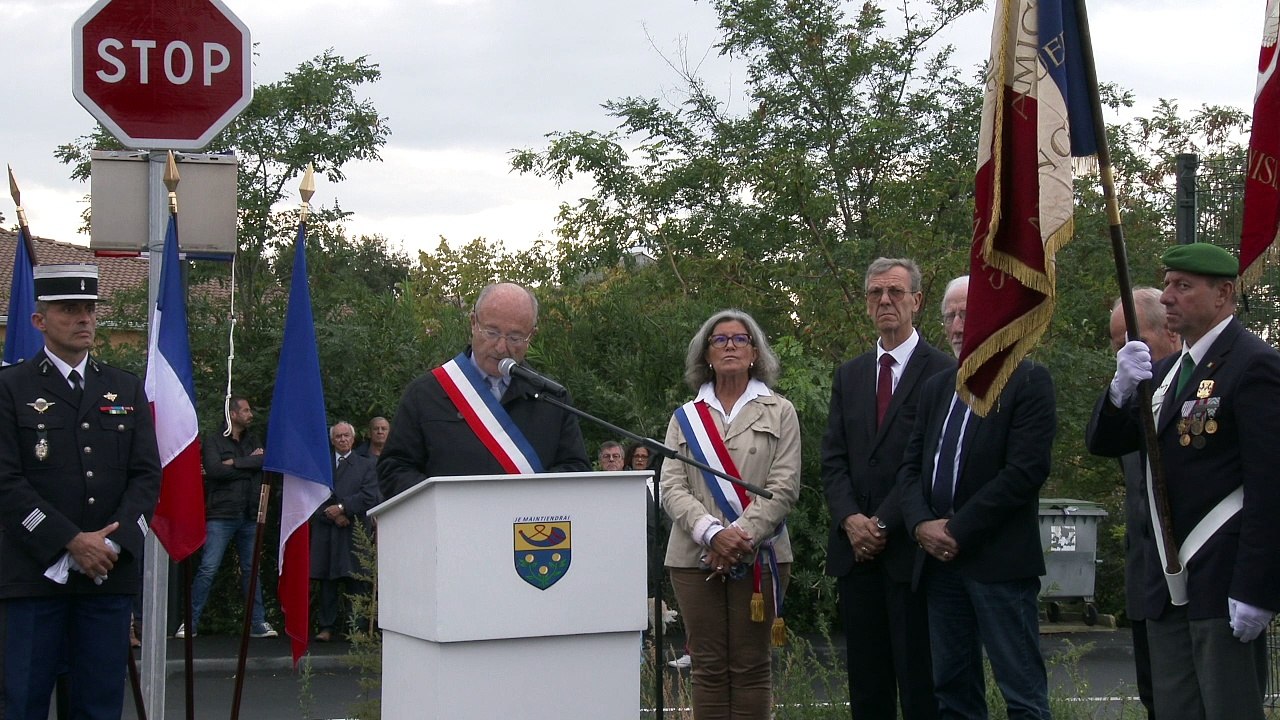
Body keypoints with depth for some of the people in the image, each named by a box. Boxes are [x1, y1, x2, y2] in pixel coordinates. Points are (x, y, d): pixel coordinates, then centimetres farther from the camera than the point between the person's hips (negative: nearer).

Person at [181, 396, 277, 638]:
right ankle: (191, 623, -5)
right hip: (221, 515, -5)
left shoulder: (253, 441, 15)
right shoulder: (213, 441, 0)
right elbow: (214, 470, -16)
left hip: (249, 516, 5)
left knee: (251, 570, 10)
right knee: (208, 569, -9)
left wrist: (235, 463, -11)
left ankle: (258, 623, 15)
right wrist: (249, 465, -7)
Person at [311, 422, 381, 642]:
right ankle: (326, 627, 2)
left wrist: (342, 508, -10)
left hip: (354, 532, -1)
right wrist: (333, 515, -7)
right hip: (325, 530, 1)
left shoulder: (366, 465, 12)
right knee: (326, 582, 0)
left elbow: (369, 496, 0)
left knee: (356, 582, -5)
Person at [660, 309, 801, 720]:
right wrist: (713, 533, -14)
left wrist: (741, 536, -13)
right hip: (695, 556, 2)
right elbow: (672, 489, 2)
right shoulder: (686, 417, 13)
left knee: (750, 666, 0)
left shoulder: (779, 413, 8)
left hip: (758, 557, -1)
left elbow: (784, 488, -1)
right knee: (708, 666, 1)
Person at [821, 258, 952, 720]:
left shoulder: (941, 371, -4)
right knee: (866, 681, 8)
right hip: (856, 548, 5)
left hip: (910, 548, -5)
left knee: (919, 681, -3)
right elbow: (833, 458, 11)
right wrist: (850, 519, -6)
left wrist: (885, 523, -13)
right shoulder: (849, 376, 16)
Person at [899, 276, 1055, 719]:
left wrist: (959, 530, -13)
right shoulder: (935, 388, 18)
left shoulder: (1028, 382, -4)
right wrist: (922, 524, -5)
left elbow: (1026, 470, -13)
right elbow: (911, 466, 15)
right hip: (941, 559, 7)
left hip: (999, 562, -7)